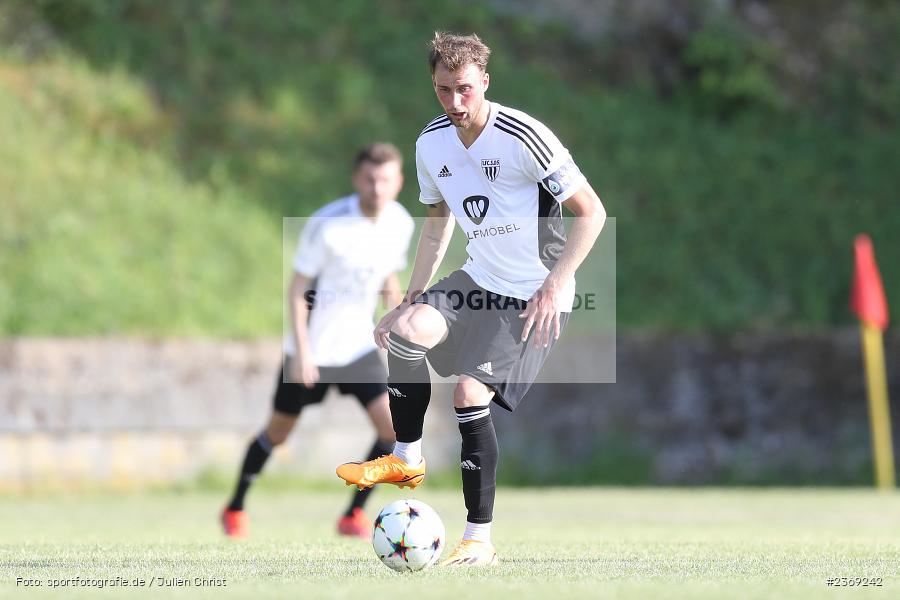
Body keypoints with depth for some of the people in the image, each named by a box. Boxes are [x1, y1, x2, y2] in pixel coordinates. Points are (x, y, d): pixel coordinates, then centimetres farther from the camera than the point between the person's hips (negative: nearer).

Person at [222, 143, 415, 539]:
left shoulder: (401, 223, -4)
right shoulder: (327, 224, -21)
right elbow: (296, 289, -15)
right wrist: (301, 351, -20)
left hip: (358, 347, 4)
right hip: (312, 350, -4)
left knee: (394, 428, -12)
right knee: (278, 432, 11)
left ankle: (353, 515, 3)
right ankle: (235, 509, 33)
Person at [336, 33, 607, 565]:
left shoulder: (523, 137, -21)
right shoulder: (432, 143, 1)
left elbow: (591, 212, -16)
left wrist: (552, 286, -23)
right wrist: (414, 297, 12)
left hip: (535, 296, -6)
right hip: (480, 280, 6)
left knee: (470, 392, -17)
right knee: (405, 328, -20)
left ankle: (480, 541, -6)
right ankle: (406, 461, -1)